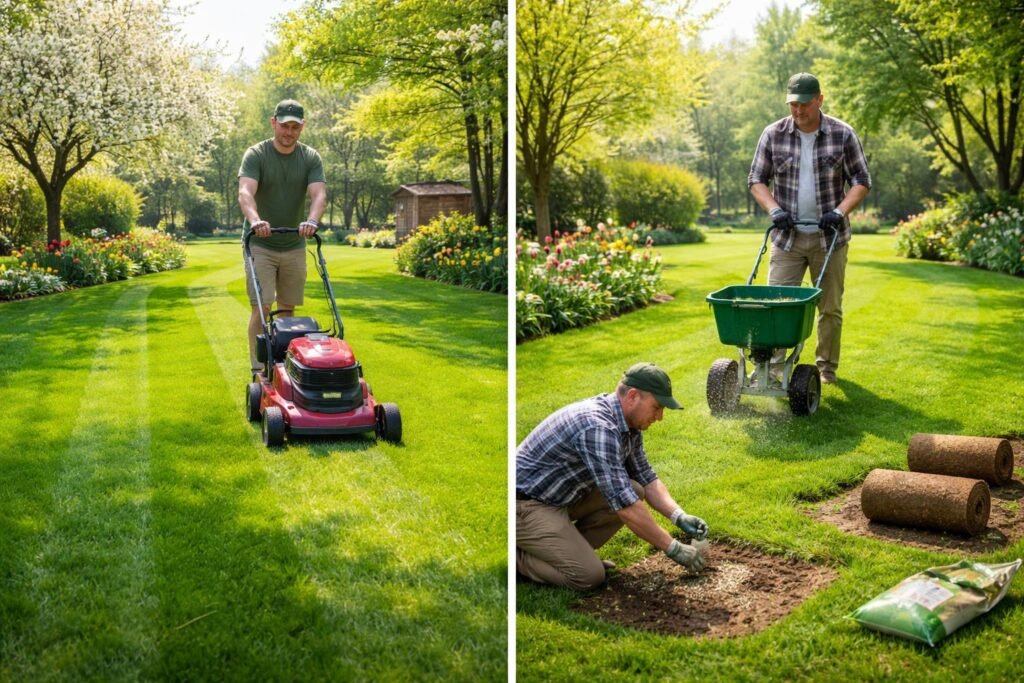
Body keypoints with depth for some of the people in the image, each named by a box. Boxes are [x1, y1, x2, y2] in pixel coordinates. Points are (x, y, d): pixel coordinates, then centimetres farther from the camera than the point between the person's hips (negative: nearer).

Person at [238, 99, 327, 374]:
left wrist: (312, 221, -38)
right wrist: (255, 220, -45)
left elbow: (319, 194, -16)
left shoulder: (310, 158, -1)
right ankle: (258, 370, -6)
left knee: (287, 309, 8)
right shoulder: (256, 155, -9)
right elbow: (245, 192, -24)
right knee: (261, 307, -10)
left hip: (294, 246, 3)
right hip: (260, 245, -3)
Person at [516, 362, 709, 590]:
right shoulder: (598, 428, -30)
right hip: (525, 504, -10)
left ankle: (570, 550, 10)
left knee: (635, 491, 0)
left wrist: (679, 516, -6)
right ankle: (515, 555, 0)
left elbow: (646, 479, 11)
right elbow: (625, 505, -30)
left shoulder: (628, 424, 1)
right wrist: (672, 548, -22)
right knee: (589, 575, -19)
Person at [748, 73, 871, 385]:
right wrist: (774, 209, -11)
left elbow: (861, 181, 2)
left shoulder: (843, 134, -2)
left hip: (829, 237, 0)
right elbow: (756, 179, 6)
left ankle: (827, 367, 19)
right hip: (786, 236, 0)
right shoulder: (773, 135, 0)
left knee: (830, 308, 6)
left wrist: (840, 211, -13)